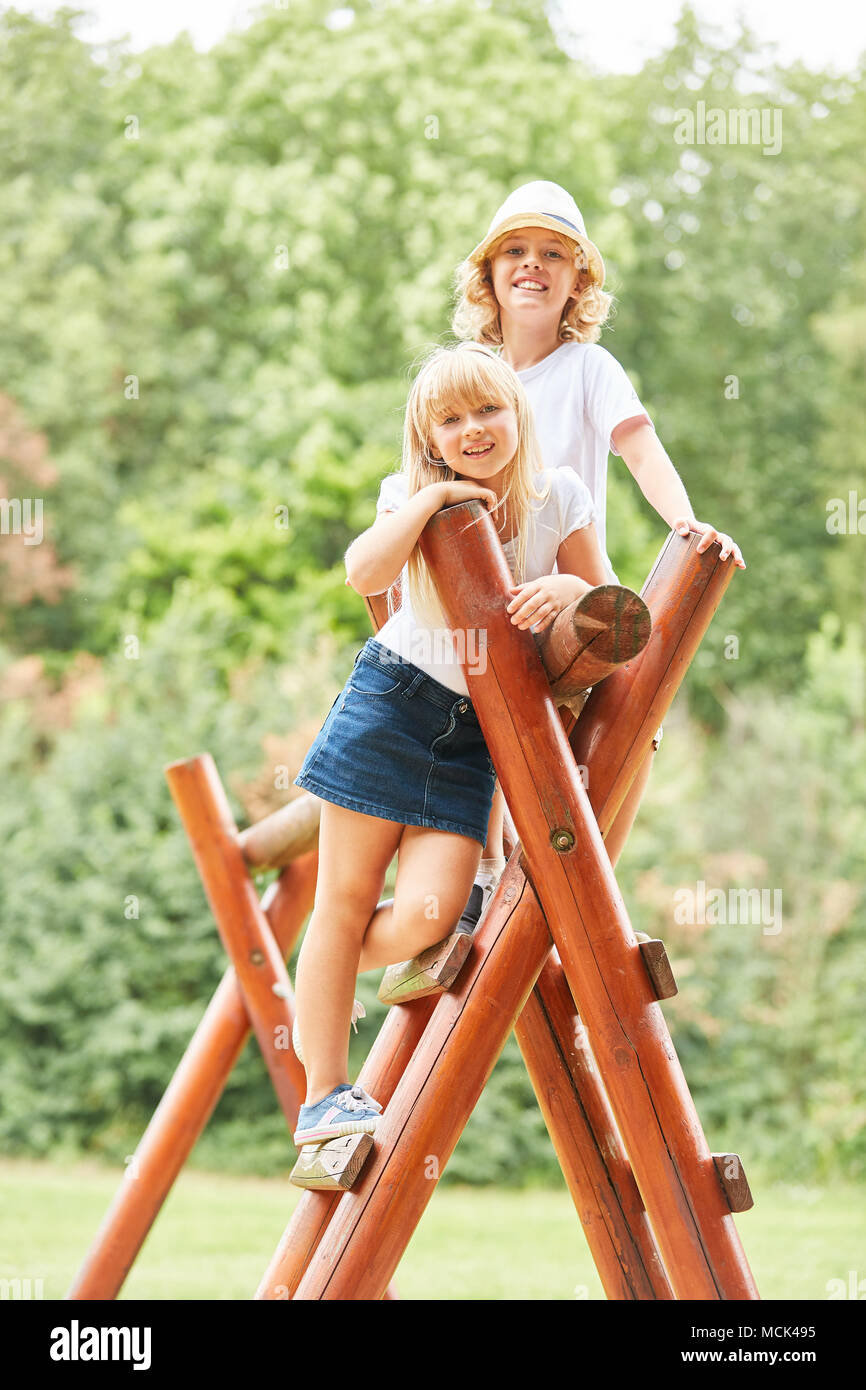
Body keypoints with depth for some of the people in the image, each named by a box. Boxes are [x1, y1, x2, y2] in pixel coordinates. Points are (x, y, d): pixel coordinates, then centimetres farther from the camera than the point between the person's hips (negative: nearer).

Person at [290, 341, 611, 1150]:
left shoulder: (558, 496, 0)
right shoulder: (416, 496, -3)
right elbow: (365, 573, -21)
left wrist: (566, 590, -19)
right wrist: (432, 495, -24)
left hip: (475, 734, 1)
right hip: (393, 699, -1)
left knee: (427, 915, -13)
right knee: (345, 902, -1)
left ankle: (323, 988, 20)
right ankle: (323, 1095, 10)